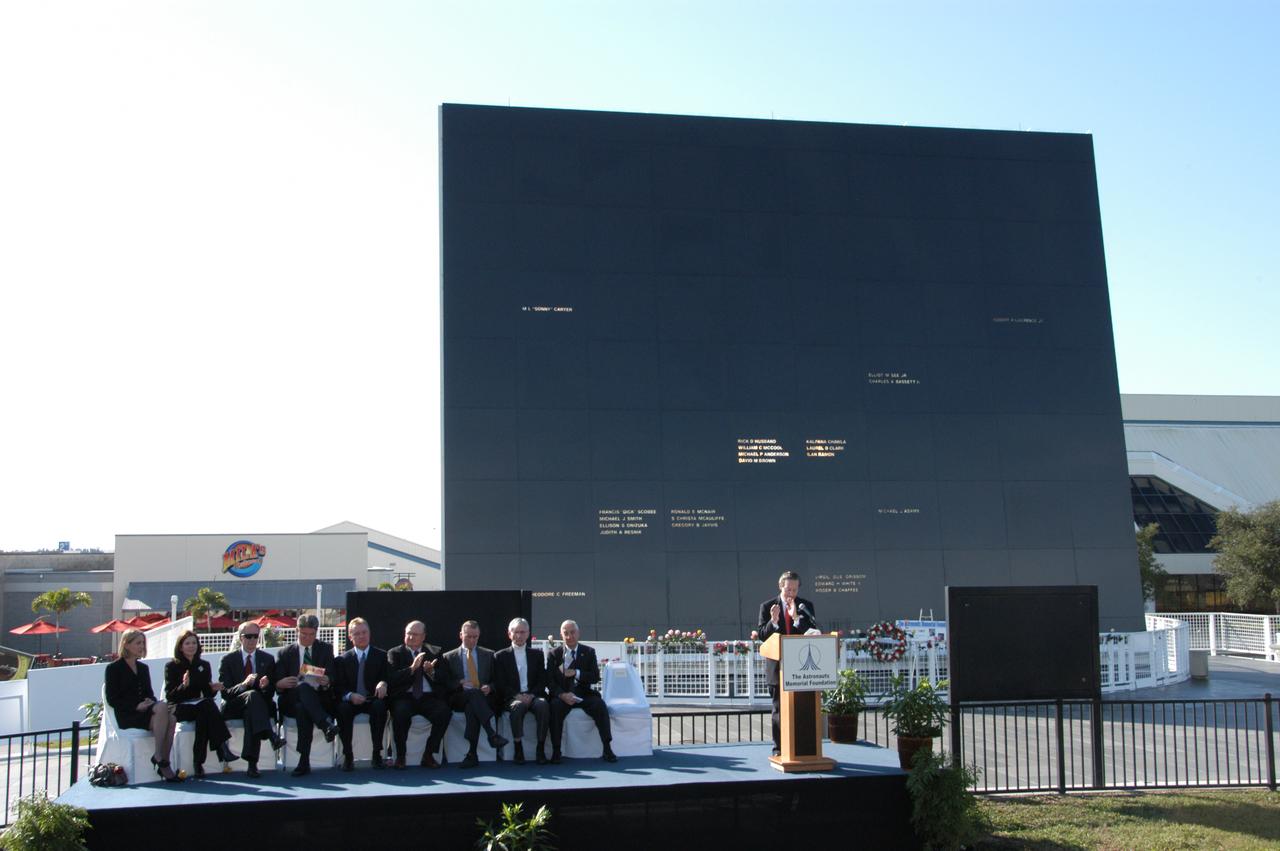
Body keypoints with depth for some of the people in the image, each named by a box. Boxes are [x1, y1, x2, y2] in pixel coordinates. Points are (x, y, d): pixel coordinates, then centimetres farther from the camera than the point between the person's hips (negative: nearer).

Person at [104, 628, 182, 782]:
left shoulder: (143, 668, 24)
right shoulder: (113, 668, 4)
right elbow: (112, 699, -4)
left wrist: (151, 703, -3)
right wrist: (137, 706, -16)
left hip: (144, 711, 6)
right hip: (126, 716, -6)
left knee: (171, 714, -30)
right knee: (163, 707, -34)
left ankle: (164, 763, -32)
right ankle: (159, 757, -31)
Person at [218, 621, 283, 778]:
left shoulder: (268, 659, 12)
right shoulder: (228, 659, 5)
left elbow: (271, 692, 9)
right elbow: (225, 692, -4)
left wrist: (266, 687, -15)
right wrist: (244, 684, -22)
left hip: (258, 705, 2)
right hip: (233, 708, -2)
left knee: (251, 716, -36)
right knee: (252, 694, -36)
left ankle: (252, 764, -42)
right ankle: (272, 737, -52)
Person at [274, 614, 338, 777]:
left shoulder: (325, 649, 17)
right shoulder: (285, 653, 18)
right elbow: (276, 685, 8)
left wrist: (327, 682, -22)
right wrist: (281, 684, -18)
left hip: (320, 700, 0)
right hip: (291, 701, 0)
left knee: (303, 707, -38)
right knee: (303, 688, -38)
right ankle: (326, 725, -52)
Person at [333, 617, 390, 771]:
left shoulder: (382, 656, 11)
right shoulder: (343, 659, 10)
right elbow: (339, 687, 3)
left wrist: (383, 683, -23)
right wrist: (350, 695, -19)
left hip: (374, 700, 0)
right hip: (352, 701, 1)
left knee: (380, 706, -35)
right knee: (342, 708, -33)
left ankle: (377, 753, -25)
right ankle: (348, 755, -23)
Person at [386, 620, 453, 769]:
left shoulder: (435, 652, 17)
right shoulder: (395, 653, 11)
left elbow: (444, 678, 7)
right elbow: (391, 679, -5)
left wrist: (431, 672, -13)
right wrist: (411, 668, -17)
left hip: (429, 697, 2)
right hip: (405, 697, -2)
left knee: (445, 712, -28)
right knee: (401, 712, -35)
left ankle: (428, 755, -14)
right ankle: (400, 756, -16)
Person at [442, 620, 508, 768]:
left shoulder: (489, 655, 21)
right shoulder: (449, 657, 17)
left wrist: (489, 687, -5)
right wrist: (459, 683, -11)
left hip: (484, 699, 1)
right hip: (459, 698, -1)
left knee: (471, 708, -37)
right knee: (474, 693, -38)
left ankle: (472, 754, -45)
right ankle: (492, 734, -51)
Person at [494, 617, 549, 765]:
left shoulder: (537, 654, 18)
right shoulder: (500, 656, 11)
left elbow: (542, 681, 10)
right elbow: (500, 684, 3)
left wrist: (531, 695, -9)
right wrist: (518, 696, -13)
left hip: (533, 695, 2)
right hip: (512, 698, -1)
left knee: (543, 705, -33)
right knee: (518, 706, -37)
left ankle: (541, 749, -28)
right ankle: (518, 749, -29)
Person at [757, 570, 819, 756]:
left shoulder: (805, 606, 5)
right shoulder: (767, 606, 2)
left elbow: (813, 633, -5)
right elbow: (761, 635, -3)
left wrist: (796, 617, -19)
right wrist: (773, 622, -21)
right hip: (777, 666, -1)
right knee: (779, 709, 5)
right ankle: (779, 749, 11)